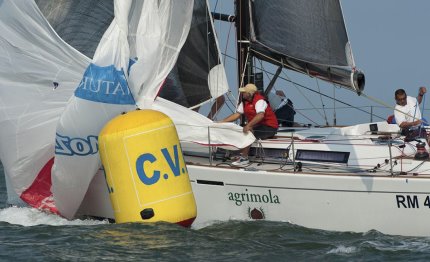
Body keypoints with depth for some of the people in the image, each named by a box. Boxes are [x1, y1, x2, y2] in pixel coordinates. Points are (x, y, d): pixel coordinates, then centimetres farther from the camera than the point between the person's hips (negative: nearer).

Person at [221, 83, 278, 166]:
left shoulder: (259, 100, -21)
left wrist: (249, 125, -45)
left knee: (247, 132, -28)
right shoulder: (244, 102, 7)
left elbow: (260, 115, -37)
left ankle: (244, 158, -23)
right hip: (257, 125, 9)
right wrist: (222, 121, 2)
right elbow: (237, 114, 9)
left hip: (269, 127, -9)